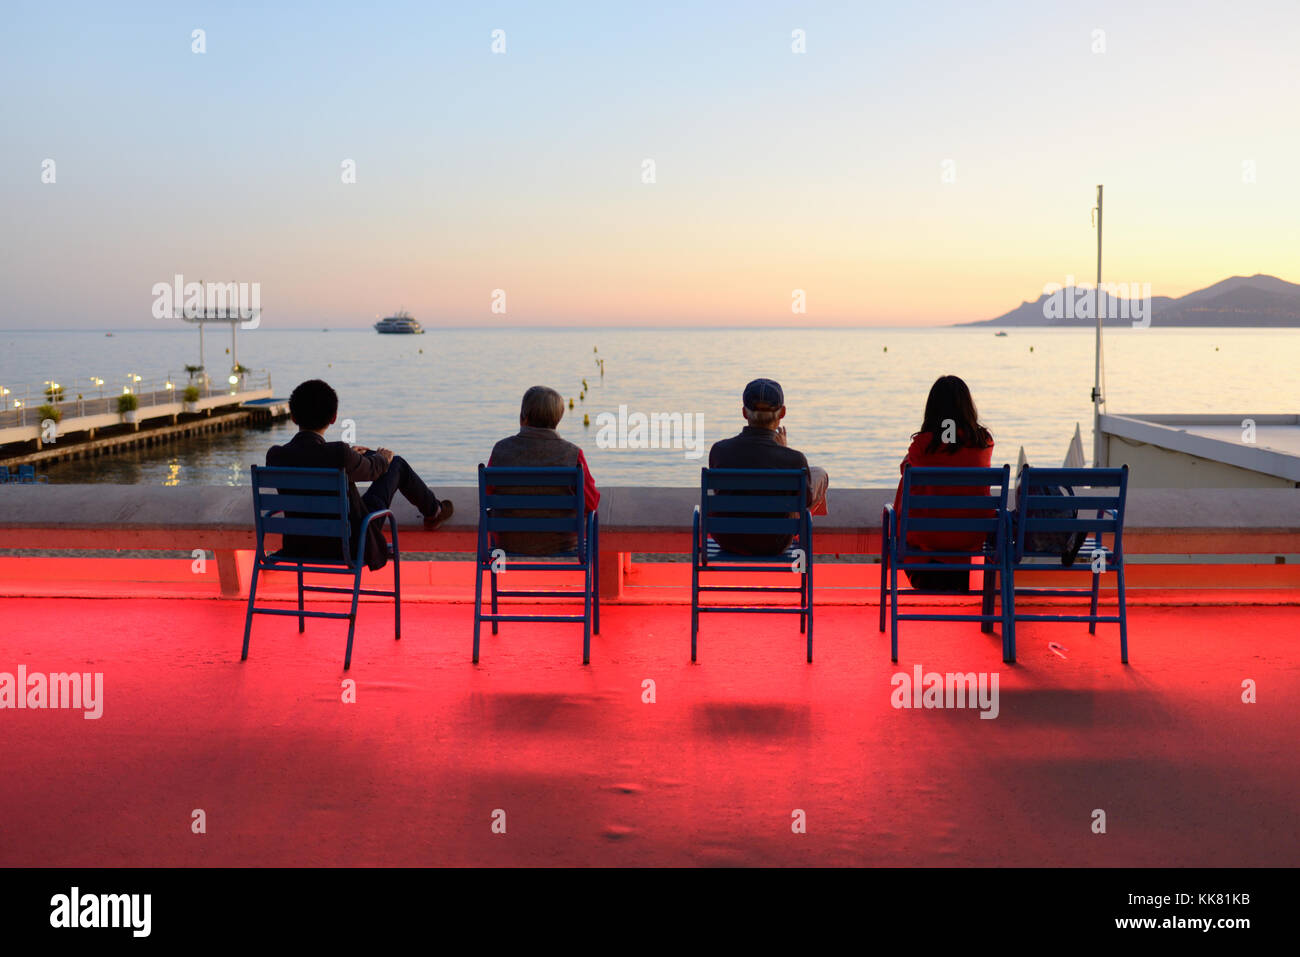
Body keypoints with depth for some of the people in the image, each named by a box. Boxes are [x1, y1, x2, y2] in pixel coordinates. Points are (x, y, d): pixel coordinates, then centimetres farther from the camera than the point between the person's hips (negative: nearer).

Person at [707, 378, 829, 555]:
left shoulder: (719, 450, -21)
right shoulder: (794, 460, -27)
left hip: (726, 537, 3)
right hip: (772, 544, -2)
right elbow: (806, 499, -5)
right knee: (819, 474, 23)